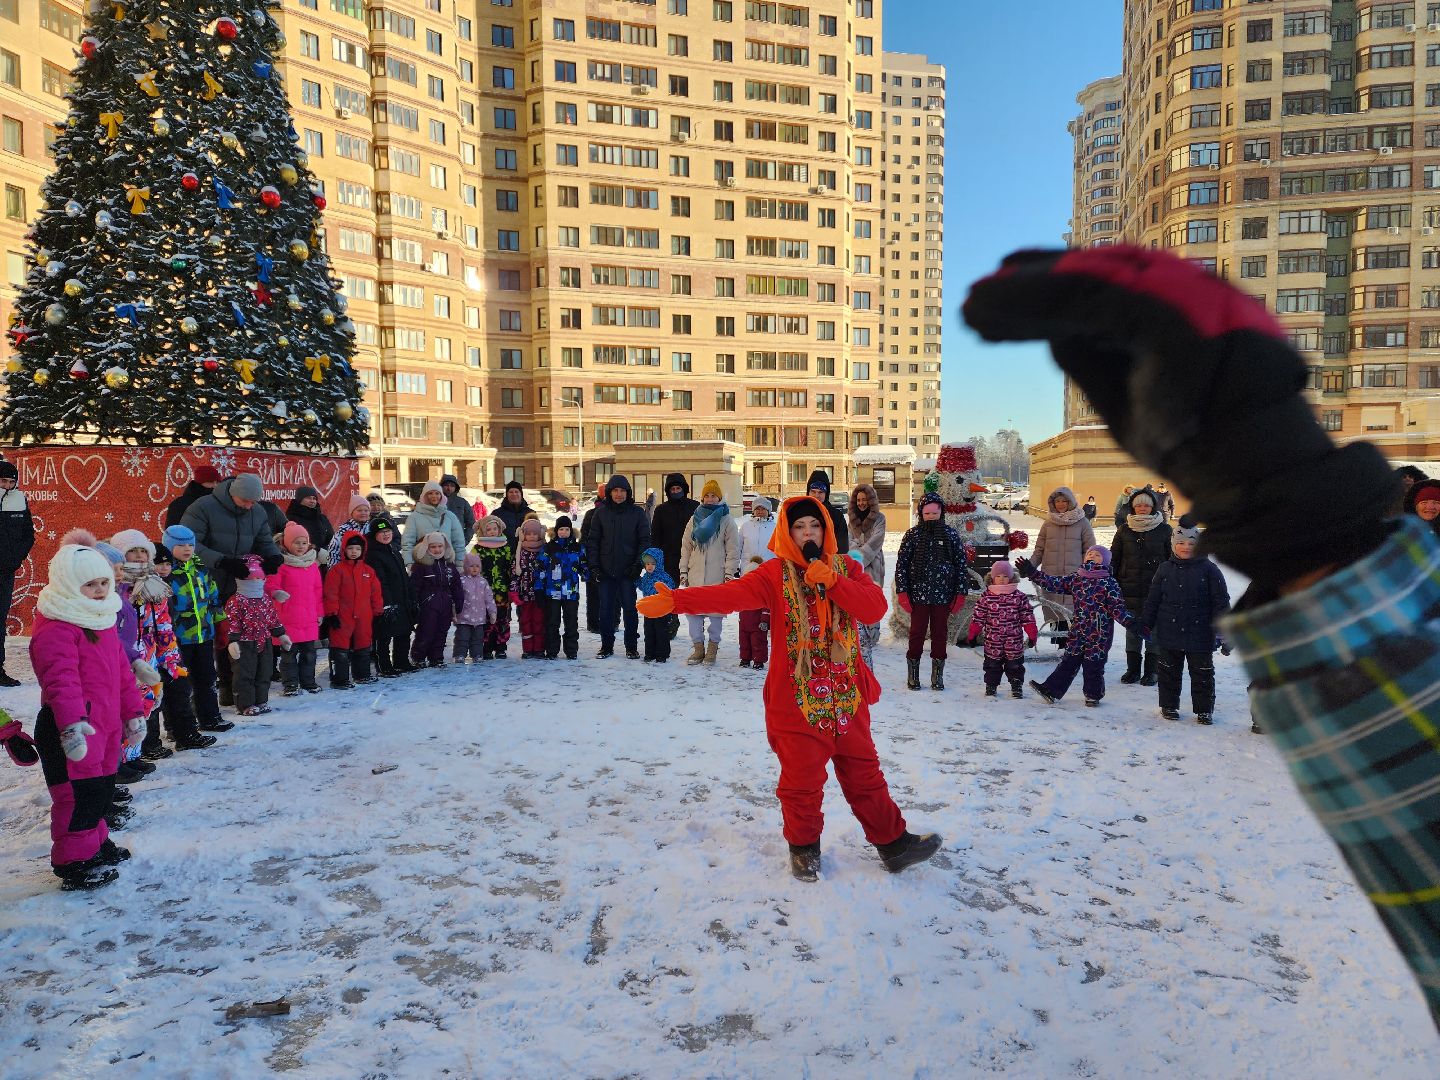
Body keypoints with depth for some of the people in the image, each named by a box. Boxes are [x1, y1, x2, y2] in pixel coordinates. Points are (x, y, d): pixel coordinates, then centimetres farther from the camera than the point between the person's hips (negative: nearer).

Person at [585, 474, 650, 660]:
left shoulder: (637, 513, 1)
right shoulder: (601, 513, 6)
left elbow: (645, 540, 0)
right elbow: (593, 540, 7)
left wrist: (638, 564, -9)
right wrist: (594, 565, -2)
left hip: (628, 571, -2)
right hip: (606, 571, 2)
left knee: (629, 609, 3)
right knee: (606, 609, 6)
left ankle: (632, 647, 13)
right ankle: (606, 646, 17)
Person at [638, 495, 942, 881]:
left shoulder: (846, 568, 6)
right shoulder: (775, 574, -4)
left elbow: (875, 607, -9)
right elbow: (729, 594, -18)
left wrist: (831, 581, -20)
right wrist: (674, 600, -31)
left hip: (846, 694, 3)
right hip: (796, 697, -3)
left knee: (863, 772, 14)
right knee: (802, 777, 4)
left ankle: (892, 841, 29)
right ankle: (804, 847, 27)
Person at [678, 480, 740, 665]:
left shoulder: (726, 520, 0)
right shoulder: (694, 519, 12)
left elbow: (733, 549, -3)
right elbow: (686, 547, 14)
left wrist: (729, 573, -8)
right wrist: (683, 571, 8)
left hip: (717, 577, -4)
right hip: (695, 575, 4)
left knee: (716, 612, 3)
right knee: (692, 612, 3)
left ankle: (712, 648, 15)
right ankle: (698, 647, 14)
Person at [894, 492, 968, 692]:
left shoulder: (951, 535, 2)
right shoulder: (912, 535, 0)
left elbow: (962, 564, 5)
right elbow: (901, 563, 0)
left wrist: (961, 593, 1)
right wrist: (902, 592, -6)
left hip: (943, 596, 1)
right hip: (918, 595, -1)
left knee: (940, 635, 8)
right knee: (917, 634, 4)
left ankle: (937, 676, 18)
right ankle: (913, 675, 15)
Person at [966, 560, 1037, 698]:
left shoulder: (1020, 597, -1)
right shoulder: (986, 596, -2)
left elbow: (1027, 618, 2)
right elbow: (978, 617, 1)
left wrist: (1032, 635, 1)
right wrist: (972, 634, 0)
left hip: (1014, 641, 0)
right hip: (992, 641, 0)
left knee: (1014, 665, 8)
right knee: (992, 665, 9)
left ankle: (1017, 687, 23)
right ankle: (991, 686, 23)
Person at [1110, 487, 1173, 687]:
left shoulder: (1164, 530, 1)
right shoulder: (1124, 529, 6)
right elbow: (1114, 558, 9)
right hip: (1129, 589, 2)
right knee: (1132, 629, 7)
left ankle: (1152, 671, 13)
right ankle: (1132, 669, 17)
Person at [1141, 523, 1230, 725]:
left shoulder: (1209, 570, -4)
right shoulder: (1165, 569, 3)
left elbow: (1221, 602, -3)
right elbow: (1153, 600, 9)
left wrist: (1221, 630, -8)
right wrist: (1145, 624, 9)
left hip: (1200, 635, -2)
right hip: (1168, 634, 2)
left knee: (1202, 674, 7)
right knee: (1169, 672, 12)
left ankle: (1204, 710, 19)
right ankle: (1169, 706, 26)